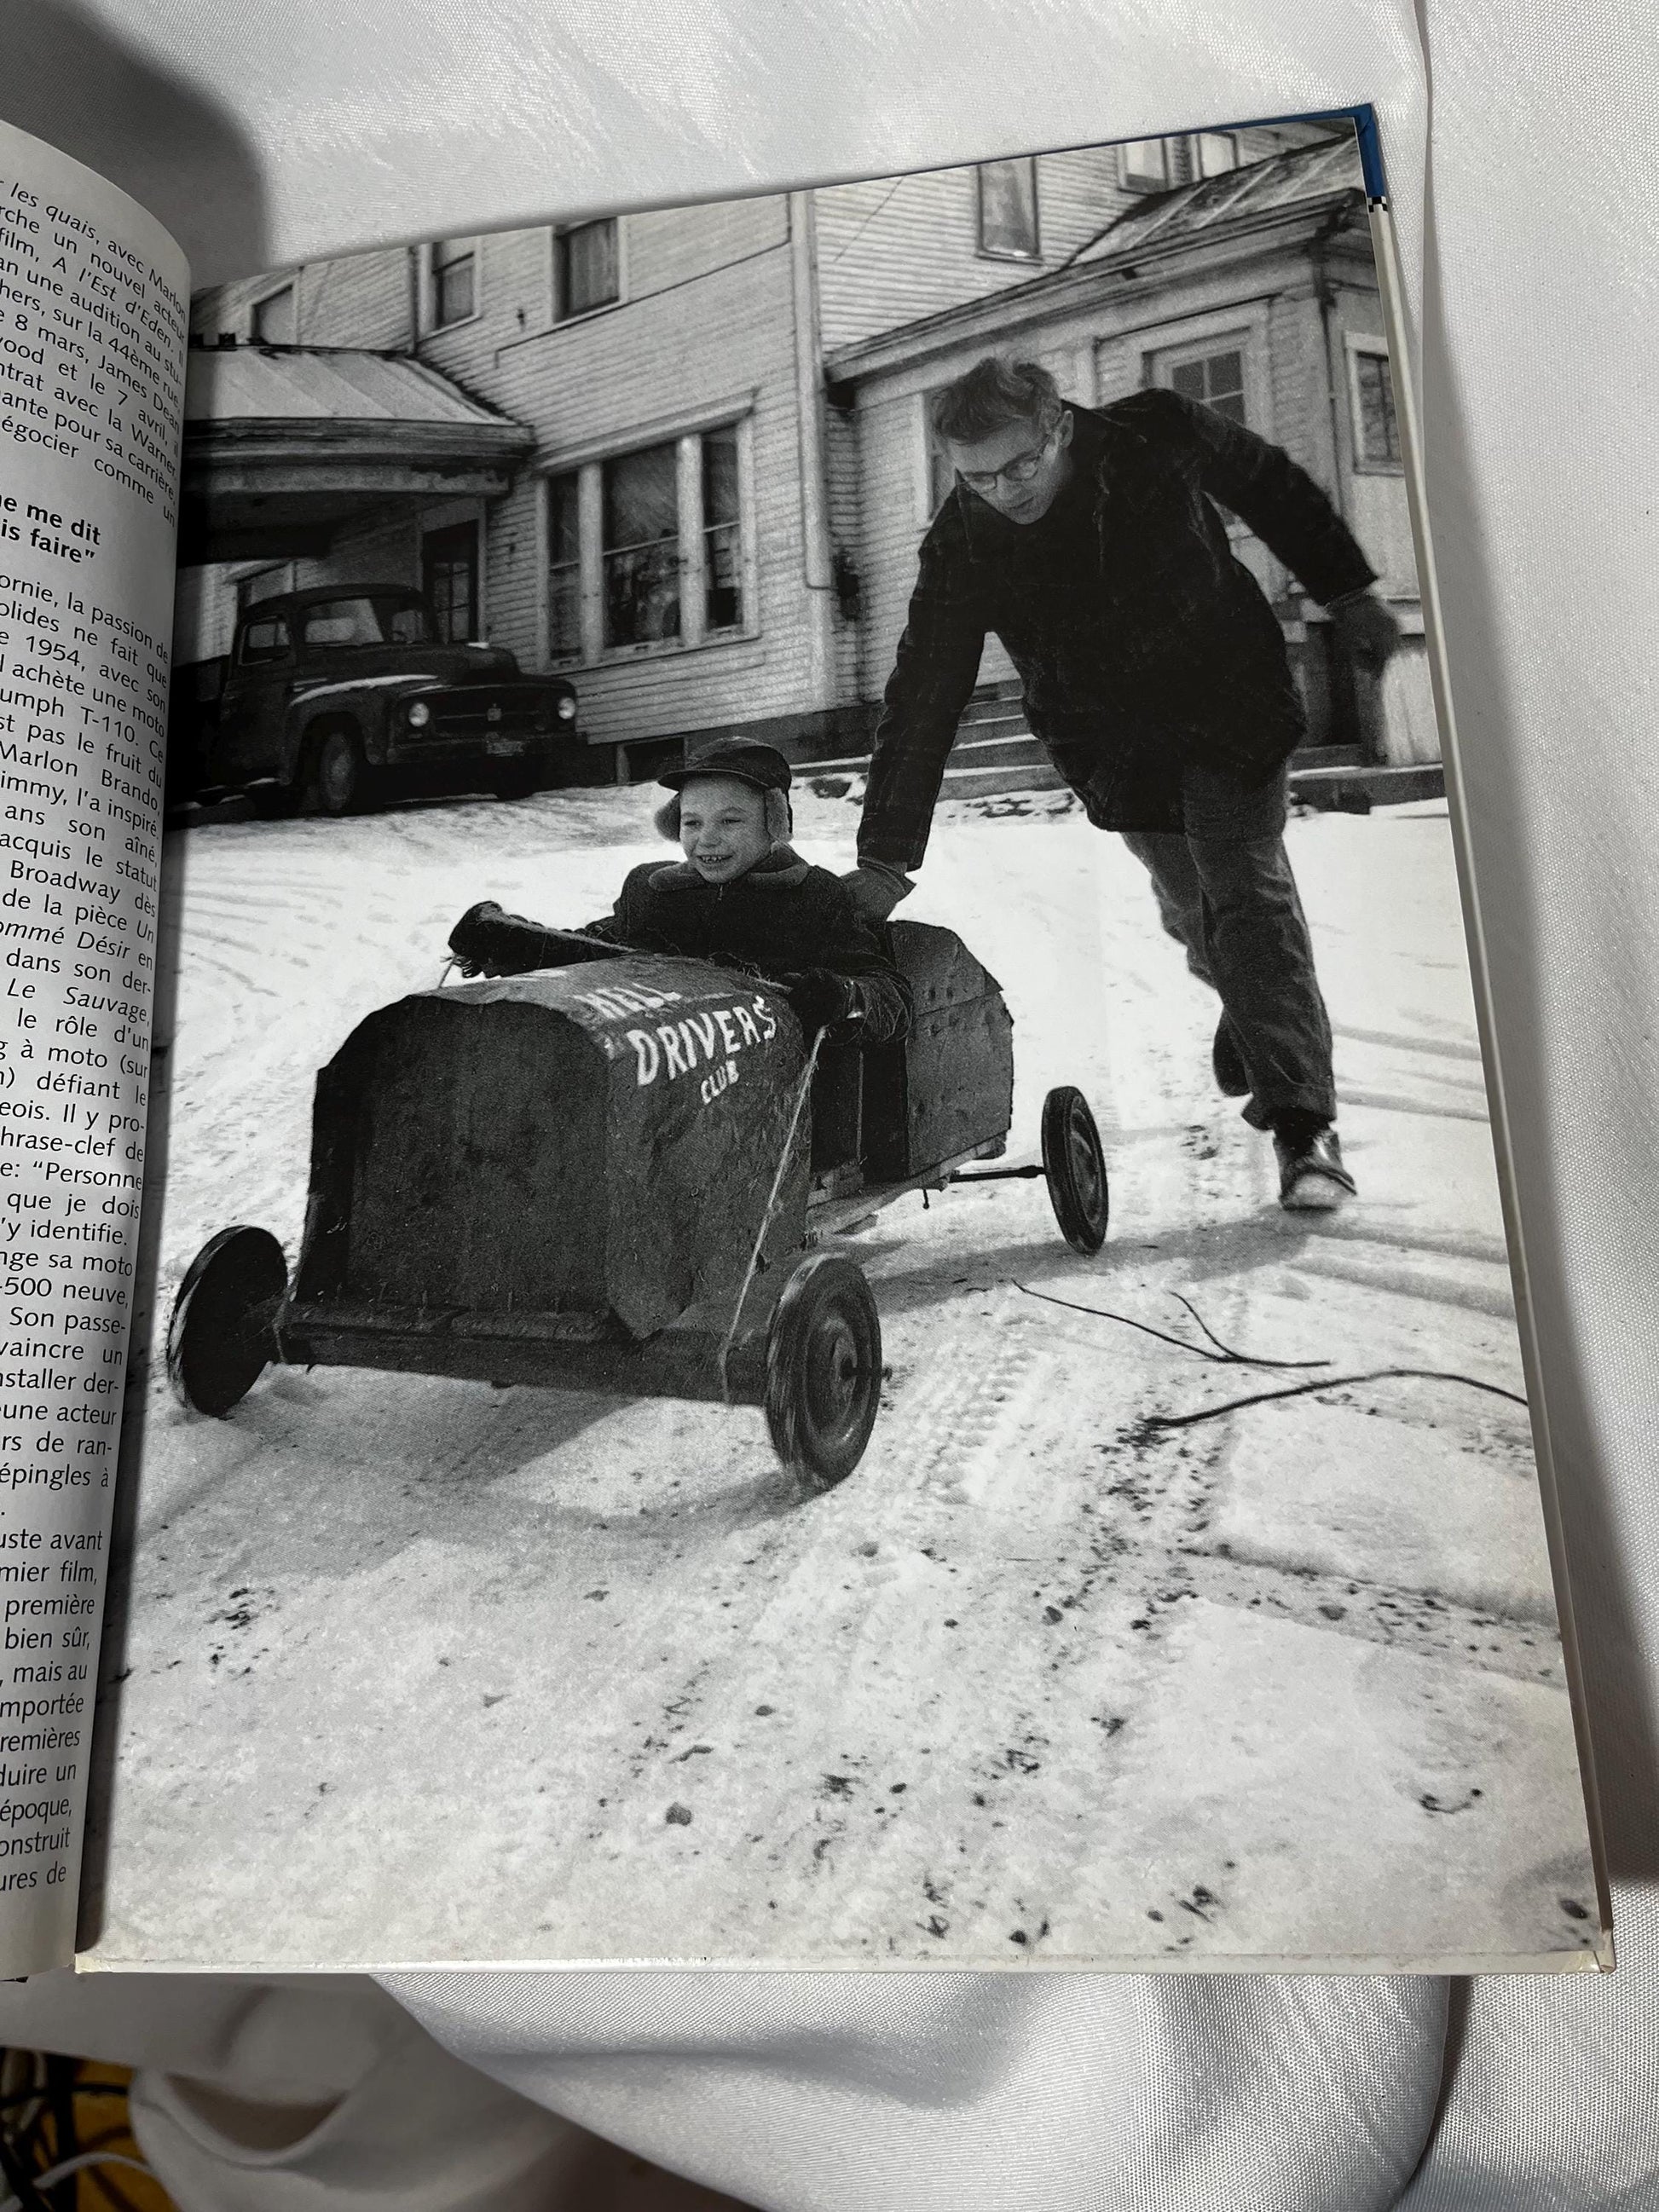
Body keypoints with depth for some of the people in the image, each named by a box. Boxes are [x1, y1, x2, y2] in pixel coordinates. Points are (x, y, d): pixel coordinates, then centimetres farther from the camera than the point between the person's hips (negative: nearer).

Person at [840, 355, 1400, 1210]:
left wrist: (1349, 592, 10)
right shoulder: (961, 546, -17)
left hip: (1232, 706, -2)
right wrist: (885, 856, -23)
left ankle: (1302, 1119, -12)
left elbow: (1276, 490, 2)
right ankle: (1258, 1017, 40)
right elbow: (922, 699, -18)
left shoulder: (1160, 435, -18)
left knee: (1246, 891, -13)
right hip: (1117, 747, 2)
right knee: (1191, 909, 6)